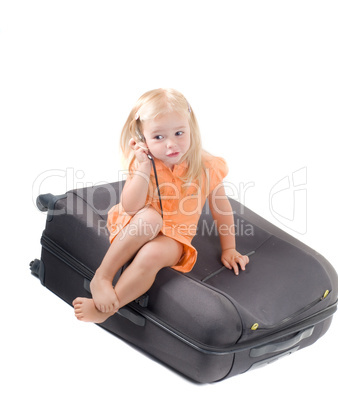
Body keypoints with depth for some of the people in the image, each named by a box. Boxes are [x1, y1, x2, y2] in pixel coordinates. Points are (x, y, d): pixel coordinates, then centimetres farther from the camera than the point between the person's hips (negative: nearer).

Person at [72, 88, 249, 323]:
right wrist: (144, 167, -26)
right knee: (149, 217, -37)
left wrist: (229, 248, 7)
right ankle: (102, 276, -23)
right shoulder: (142, 164, -10)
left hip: (173, 237, 0)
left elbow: (222, 208, 3)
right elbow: (130, 208, -21)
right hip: (137, 229, 0)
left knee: (151, 254, -35)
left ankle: (105, 308, -16)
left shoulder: (206, 167, -11)